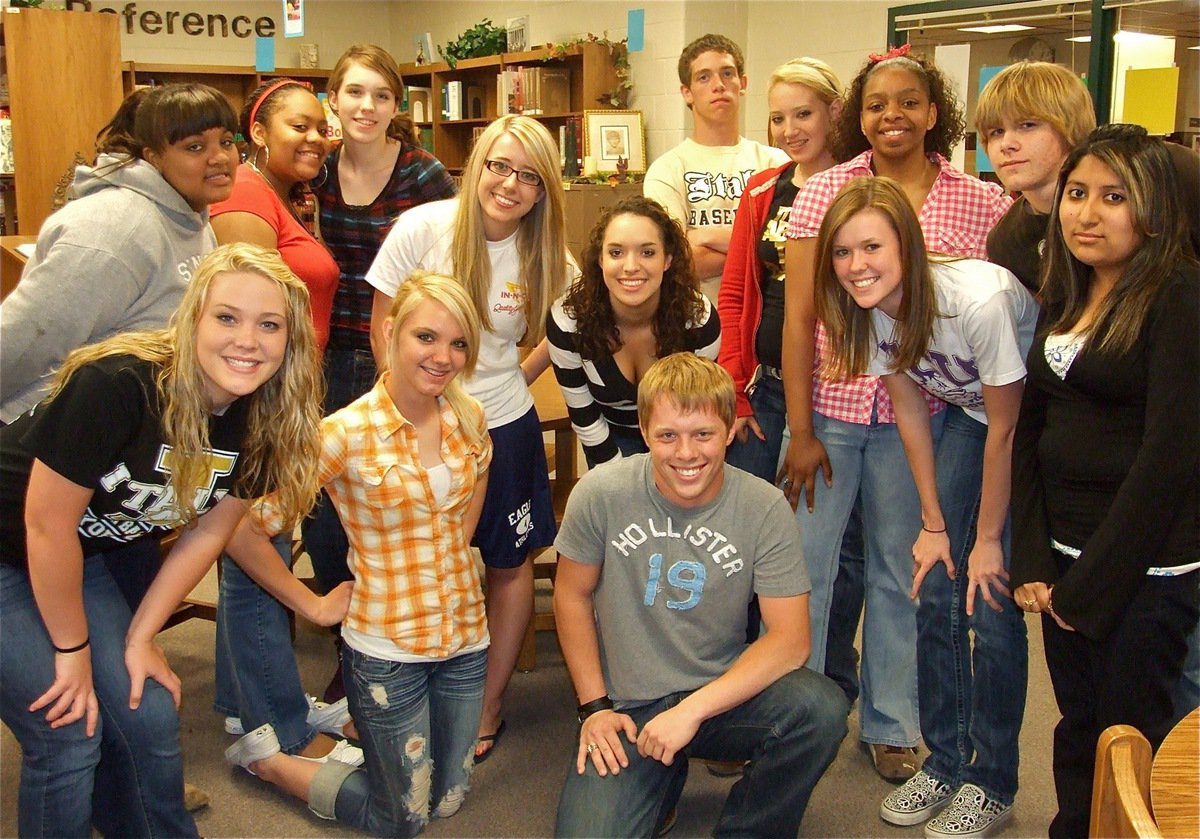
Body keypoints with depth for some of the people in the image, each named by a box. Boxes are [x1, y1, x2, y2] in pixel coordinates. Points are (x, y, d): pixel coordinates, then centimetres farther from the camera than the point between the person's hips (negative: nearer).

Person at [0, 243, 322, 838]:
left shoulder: (264, 420, -12)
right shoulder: (115, 385, -33)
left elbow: (208, 532, -1)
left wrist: (139, 638, 1)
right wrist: (73, 649, -13)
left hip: (85, 558, 6)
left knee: (148, 717, 4)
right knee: (69, 736, -7)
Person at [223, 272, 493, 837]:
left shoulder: (469, 418, -2)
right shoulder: (347, 434, -20)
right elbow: (243, 530, -18)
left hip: (466, 636, 6)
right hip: (387, 648, -6)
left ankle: (337, 718, 38)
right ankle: (263, 756, 27)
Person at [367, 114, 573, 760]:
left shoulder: (547, 256, -5)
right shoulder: (423, 228, -10)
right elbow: (384, 320, -3)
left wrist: (513, 381, 1)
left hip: (503, 426, 2)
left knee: (509, 564, 11)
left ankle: (489, 705, 29)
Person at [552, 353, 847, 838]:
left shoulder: (765, 508, -11)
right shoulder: (600, 495, -11)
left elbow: (791, 638, -14)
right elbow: (572, 596, 3)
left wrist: (693, 709, -23)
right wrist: (594, 706, -2)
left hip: (722, 693, 0)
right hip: (626, 707, 0)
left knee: (821, 708, -29)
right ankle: (662, 781, 13)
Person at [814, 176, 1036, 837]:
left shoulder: (980, 301, -34)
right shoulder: (868, 310, -15)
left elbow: (1005, 431, -23)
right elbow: (909, 414, -3)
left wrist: (988, 539, -13)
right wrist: (934, 525, -1)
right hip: (968, 415, 6)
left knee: (992, 605, -8)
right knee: (935, 591, 2)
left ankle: (993, 786, 9)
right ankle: (945, 763, 18)